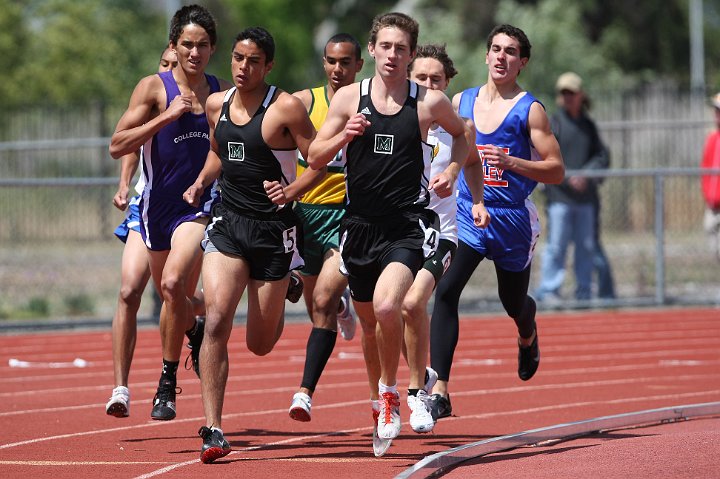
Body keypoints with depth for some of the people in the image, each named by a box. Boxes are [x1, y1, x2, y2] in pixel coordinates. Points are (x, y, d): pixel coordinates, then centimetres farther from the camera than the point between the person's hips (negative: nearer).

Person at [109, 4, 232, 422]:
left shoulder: (223, 93, 5)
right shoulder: (154, 88, -3)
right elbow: (118, 146, -10)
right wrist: (168, 115, -18)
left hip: (201, 204, -1)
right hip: (159, 203, 1)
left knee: (174, 283, -23)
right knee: (171, 294, 12)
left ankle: (168, 383, -10)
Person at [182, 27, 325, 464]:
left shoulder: (286, 108, -9)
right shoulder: (217, 105, 8)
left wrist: (291, 191, -22)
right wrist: (201, 183, 8)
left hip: (272, 228, -3)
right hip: (227, 223, 3)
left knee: (260, 344, 7)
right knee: (217, 319, -19)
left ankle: (282, 295, 45)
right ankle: (213, 430, -18)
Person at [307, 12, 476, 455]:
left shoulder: (431, 102, -2)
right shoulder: (349, 98, 2)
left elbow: (461, 133, 19)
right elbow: (315, 158, 4)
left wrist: (451, 171, 2)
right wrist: (344, 136, -15)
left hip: (408, 224, -3)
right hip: (360, 224, 3)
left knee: (386, 306, -27)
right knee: (369, 322, 15)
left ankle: (390, 392, -3)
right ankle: (380, 405, 37)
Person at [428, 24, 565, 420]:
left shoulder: (529, 110, -6)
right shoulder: (461, 102, 5)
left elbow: (556, 171, -8)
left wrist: (511, 162, -22)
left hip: (513, 219, -1)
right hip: (468, 214, 2)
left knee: (514, 303, 15)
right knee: (446, 292, -20)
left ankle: (528, 337, 56)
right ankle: (439, 391, -24)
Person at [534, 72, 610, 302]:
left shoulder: (588, 125, 14)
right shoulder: (553, 123, 1)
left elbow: (602, 156, 8)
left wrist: (586, 175, -9)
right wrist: (568, 178, -16)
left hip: (586, 196, 4)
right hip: (560, 195, -4)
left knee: (586, 246, 6)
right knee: (556, 245, -7)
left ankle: (584, 293, 13)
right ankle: (548, 290, -4)